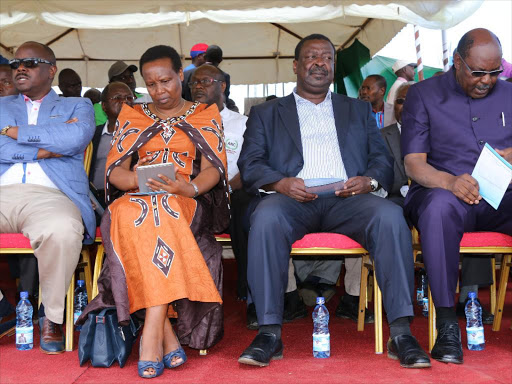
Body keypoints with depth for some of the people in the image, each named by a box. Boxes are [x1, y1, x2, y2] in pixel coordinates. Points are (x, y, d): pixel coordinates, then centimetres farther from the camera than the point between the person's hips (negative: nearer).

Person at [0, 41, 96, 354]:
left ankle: (53, 316, -13)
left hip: (50, 195, -2)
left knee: (63, 231, -38)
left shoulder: (77, 106, 22)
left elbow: (78, 136, -3)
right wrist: (48, 146, 1)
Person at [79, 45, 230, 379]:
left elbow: (214, 167, 3)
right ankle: (166, 336, -37)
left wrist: (190, 188, -20)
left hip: (188, 202, -1)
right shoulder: (132, 117, 21)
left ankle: (152, 333, -40)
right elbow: (115, 169, 9)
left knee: (161, 213, -37)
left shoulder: (206, 115, 17)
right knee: (128, 214, -36)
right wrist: (141, 181, -15)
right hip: (138, 201, 2)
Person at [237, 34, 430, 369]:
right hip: (292, 199, -1)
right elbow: (250, 164, 9)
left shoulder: (359, 110, 28)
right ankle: (269, 332, -29)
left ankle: (401, 333, -28)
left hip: (347, 199, 1)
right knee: (266, 217, -35)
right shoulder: (266, 113, 22)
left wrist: (369, 179, -8)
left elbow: (383, 159, 17)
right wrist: (281, 182, -13)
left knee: (390, 215, -31)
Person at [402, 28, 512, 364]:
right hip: (445, 192, -2)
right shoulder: (424, 94, 8)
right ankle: (447, 323, -32)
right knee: (439, 206, -39)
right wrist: (449, 181, -23)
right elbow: (414, 163, -2)